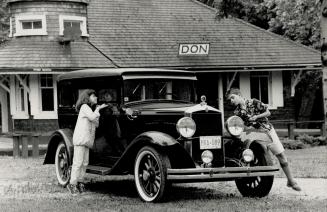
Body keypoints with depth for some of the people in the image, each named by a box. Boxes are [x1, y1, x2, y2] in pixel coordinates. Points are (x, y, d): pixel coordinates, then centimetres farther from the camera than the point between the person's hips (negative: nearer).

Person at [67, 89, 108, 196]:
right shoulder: (84, 107, -5)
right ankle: (72, 184, -9)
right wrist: (97, 109, -3)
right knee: (78, 162, -10)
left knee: (84, 163, 8)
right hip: (80, 138, -9)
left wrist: (98, 109, 14)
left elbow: (96, 124, 20)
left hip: (86, 140, 9)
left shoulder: (89, 109, 24)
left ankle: (80, 182, 13)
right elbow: (93, 117, -21)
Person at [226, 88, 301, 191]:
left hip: (267, 130, -2)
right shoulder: (237, 112, -2)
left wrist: (256, 117, -18)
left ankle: (291, 181, 13)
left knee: (282, 156, 1)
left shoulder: (253, 103, -10)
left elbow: (268, 113, -6)